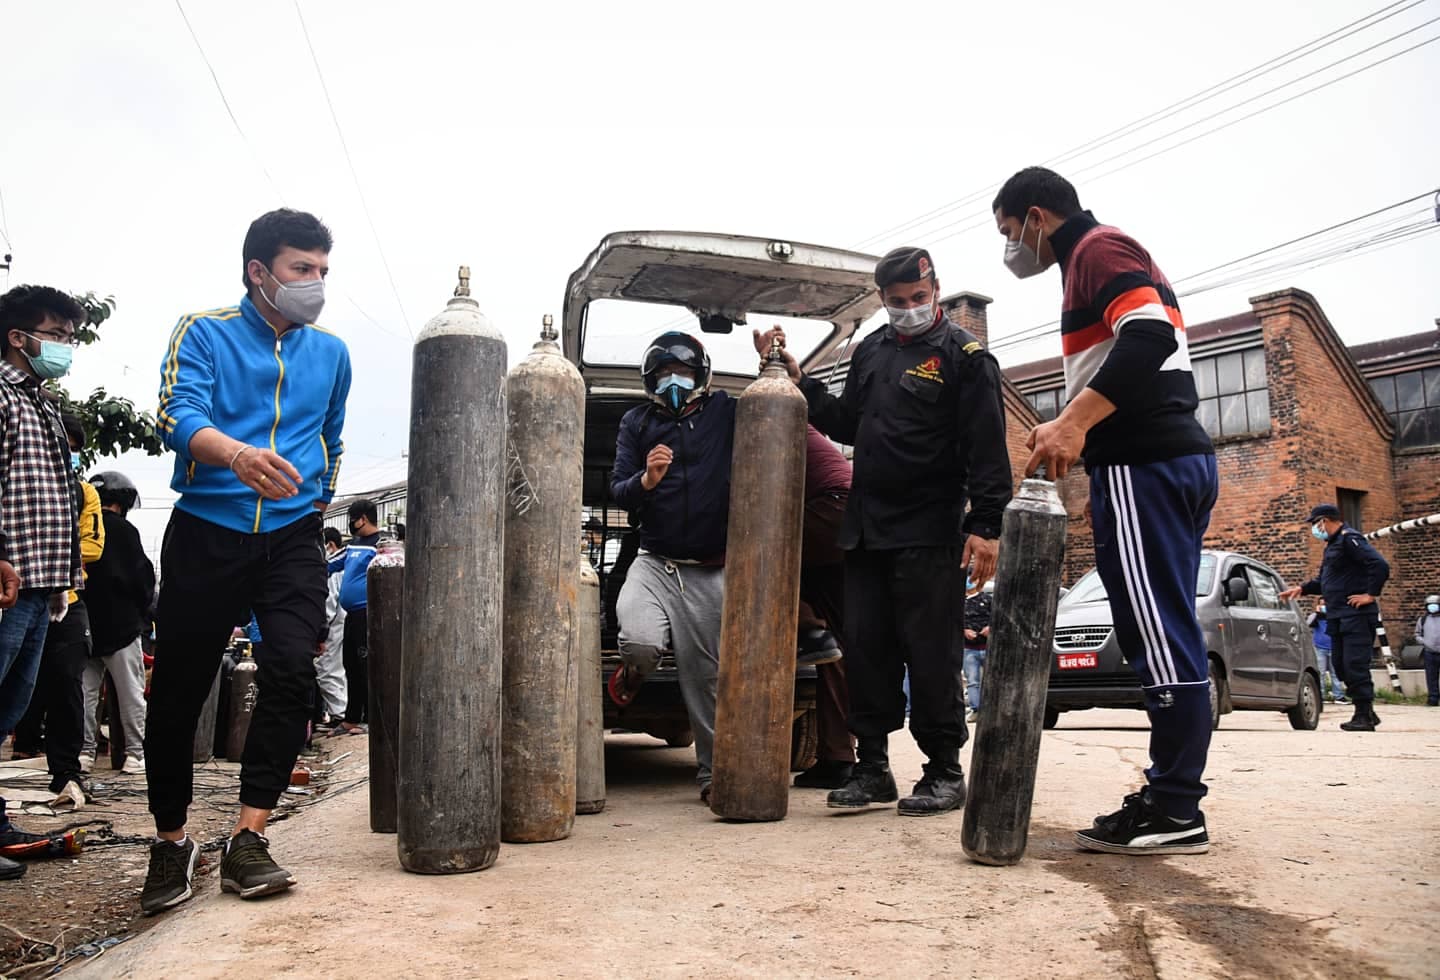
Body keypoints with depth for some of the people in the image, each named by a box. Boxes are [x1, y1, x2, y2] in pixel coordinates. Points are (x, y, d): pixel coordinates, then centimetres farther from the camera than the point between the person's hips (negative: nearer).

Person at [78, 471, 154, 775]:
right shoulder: (122, 529, -9)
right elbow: (141, 579, -7)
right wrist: (141, 610, 10)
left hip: (83, 624, 5)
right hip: (120, 624, -5)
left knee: (86, 691, 9)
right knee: (131, 692, 0)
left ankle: (85, 751, 8)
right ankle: (135, 753, 0)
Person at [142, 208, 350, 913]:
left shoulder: (331, 353, 12)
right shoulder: (204, 333, 1)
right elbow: (177, 415, -16)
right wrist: (236, 454, -36)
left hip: (291, 537, 2)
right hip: (205, 531, -2)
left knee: (293, 669, -17)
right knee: (178, 688, 3)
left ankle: (247, 840, -10)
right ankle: (171, 841, 20)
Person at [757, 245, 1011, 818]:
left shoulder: (964, 356, -3)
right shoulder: (870, 351, 17)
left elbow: (986, 448, -9)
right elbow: (846, 425, 22)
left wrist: (985, 525, -17)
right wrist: (799, 381, 12)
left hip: (930, 535, -6)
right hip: (866, 531, 6)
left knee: (932, 656, -2)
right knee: (865, 650, 7)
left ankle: (944, 772, 9)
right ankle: (872, 768, 17)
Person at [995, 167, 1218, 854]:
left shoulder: (1097, 247, -3)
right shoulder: (1118, 255, 28)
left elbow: (1150, 335, -20)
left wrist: (1073, 421, -25)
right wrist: (1071, 430, 21)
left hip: (1142, 466, -10)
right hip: (1181, 460, 10)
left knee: (1159, 636, -10)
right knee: (1166, 638, 8)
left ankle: (1174, 812, -6)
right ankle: (1172, 799, 13)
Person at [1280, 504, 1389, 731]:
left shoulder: (1349, 539, -11)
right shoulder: (1333, 544, 20)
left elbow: (1380, 566, -22)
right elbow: (1324, 581, 30)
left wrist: (1371, 594, -18)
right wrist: (1302, 589, 18)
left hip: (1356, 616, -10)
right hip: (1338, 618, 10)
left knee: (1355, 665, -10)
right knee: (1340, 664, 10)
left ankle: (1365, 715, -4)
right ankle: (1365, 712, 18)